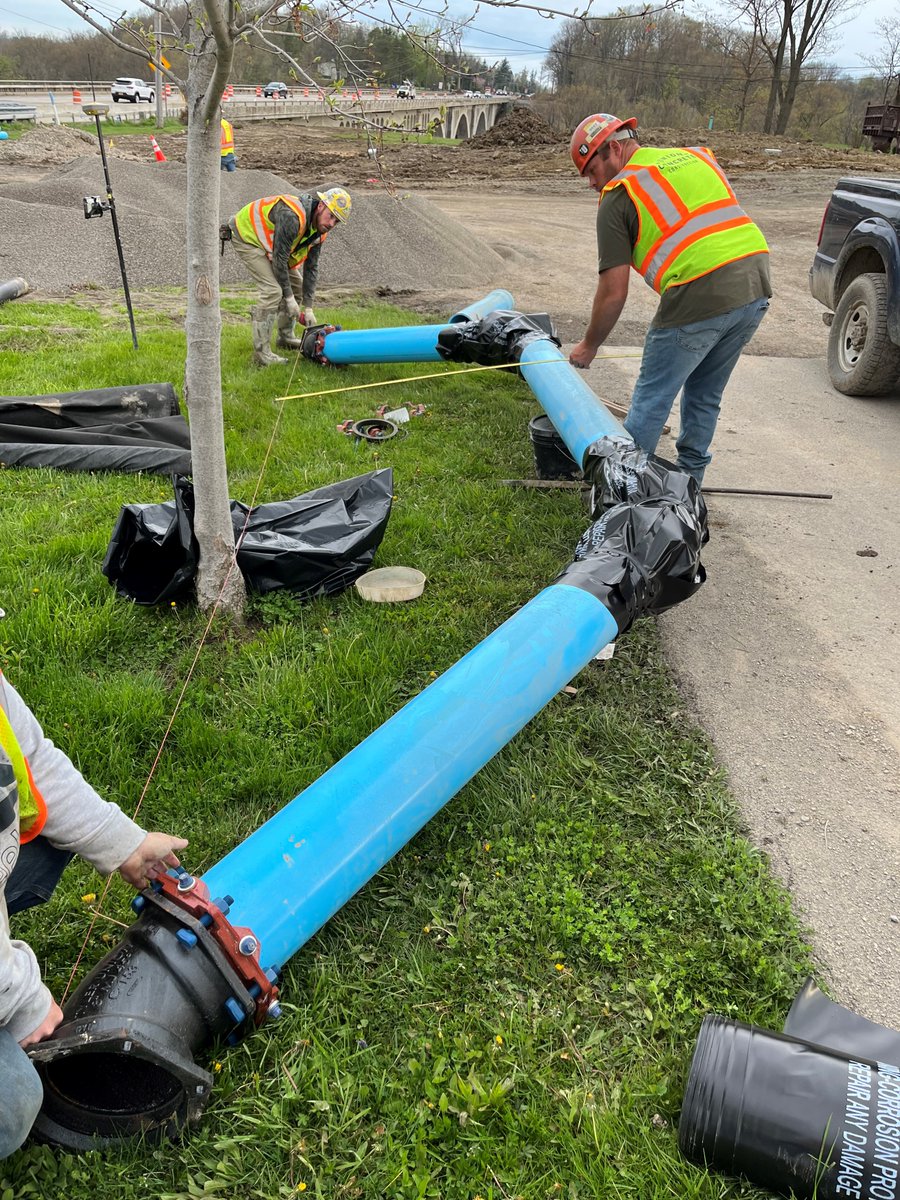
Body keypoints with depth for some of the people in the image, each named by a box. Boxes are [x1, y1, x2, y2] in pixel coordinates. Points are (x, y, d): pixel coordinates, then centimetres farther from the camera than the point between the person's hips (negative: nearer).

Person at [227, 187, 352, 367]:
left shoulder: (319, 229, -5)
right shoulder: (291, 217, -34)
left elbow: (311, 267, 0)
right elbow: (279, 259, -30)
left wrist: (308, 308, -3)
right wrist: (289, 298, -22)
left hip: (265, 241, 10)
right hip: (246, 237, -9)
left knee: (296, 286, 11)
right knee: (273, 290, -21)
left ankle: (286, 337, 27)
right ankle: (261, 354, -18)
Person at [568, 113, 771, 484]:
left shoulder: (619, 194, 2)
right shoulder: (698, 157, 23)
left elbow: (613, 292, 0)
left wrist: (589, 346, 12)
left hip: (700, 296, -7)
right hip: (757, 286, 8)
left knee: (651, 399, 6)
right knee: (705, 395, 21)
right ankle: (687, 484, 33)